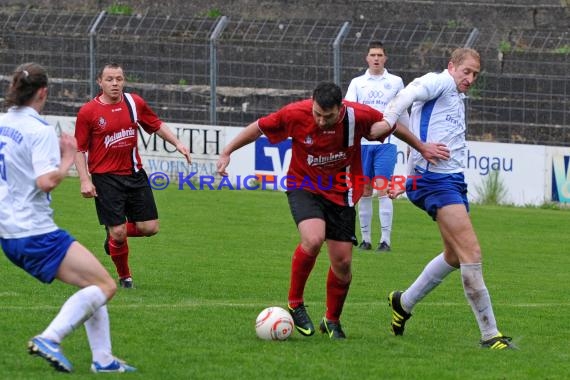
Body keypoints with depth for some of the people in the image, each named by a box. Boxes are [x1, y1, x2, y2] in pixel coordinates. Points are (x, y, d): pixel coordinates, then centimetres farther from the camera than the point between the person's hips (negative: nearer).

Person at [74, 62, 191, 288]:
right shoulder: (88, 112, -8)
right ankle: (124, 276, 16)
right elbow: (79, 149, -4)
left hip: (134, 174, 4)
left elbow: (156, 125, 18)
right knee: (117, 232, -7)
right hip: (106, 178, -4)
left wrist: (177, 144, 7)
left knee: (150, 227, -1)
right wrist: (85, 180, -12)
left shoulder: (134, 103, 3)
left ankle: (114, 237, 29)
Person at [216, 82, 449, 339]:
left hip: (340, 192, 2)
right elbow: (259, 127, -5)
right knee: (313, 239, -29)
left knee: (342, 261, 1)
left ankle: (332, 321, 26)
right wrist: (227, 152, -4)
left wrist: (422, 149, 7)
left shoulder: (358, 116, -19)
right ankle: (295, 304, -10)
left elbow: (393, 126, 0)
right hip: (304, 187, -2)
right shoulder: (295, 114, -21)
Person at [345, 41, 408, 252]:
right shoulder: (357, 83, 10)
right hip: (362, 142, 2)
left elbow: (403, 113, 16)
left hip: (386, 142, -2)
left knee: (382, 189, -12)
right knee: (365, 192, 3)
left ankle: (386, 240, -12)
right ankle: (365, 238, 10)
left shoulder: (395, 82, 8)